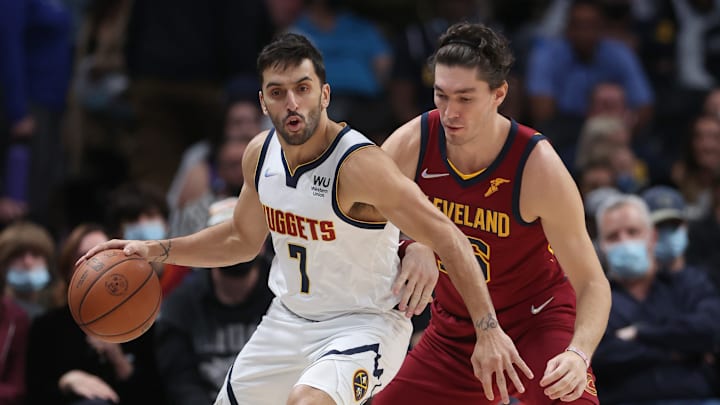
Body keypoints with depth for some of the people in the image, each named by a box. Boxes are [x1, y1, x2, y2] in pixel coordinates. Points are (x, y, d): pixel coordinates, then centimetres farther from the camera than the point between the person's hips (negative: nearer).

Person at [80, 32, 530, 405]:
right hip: (290, 318, 8)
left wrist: (489, 331, -31)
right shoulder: (260, 154, -4)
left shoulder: (359, 164, -26)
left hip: (363, 323, -8)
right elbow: (243, 239, 16)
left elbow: (447, 237, -26)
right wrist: (156, 250, 7)